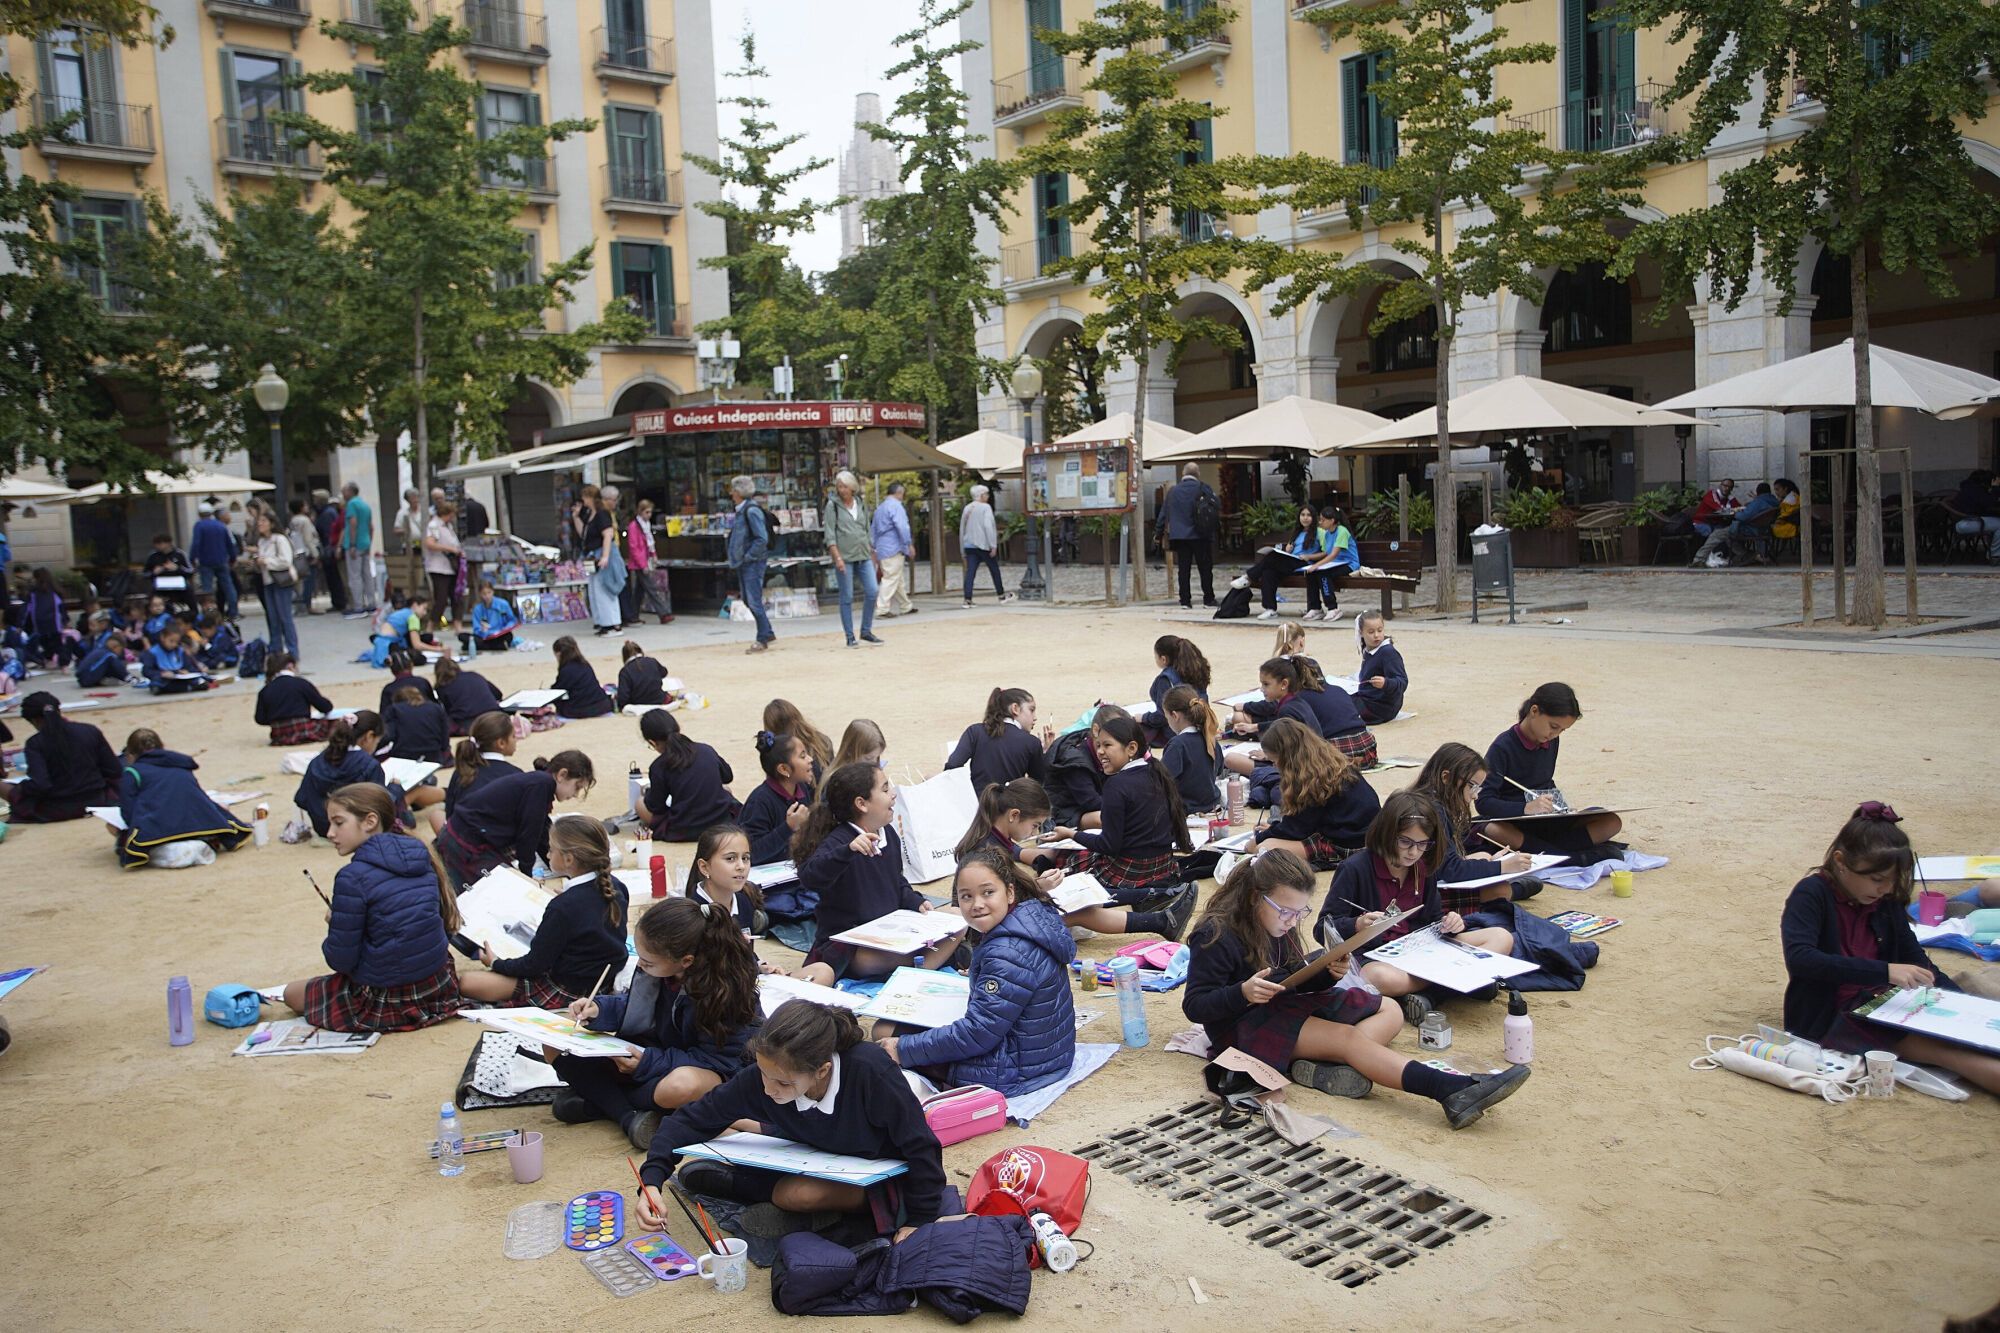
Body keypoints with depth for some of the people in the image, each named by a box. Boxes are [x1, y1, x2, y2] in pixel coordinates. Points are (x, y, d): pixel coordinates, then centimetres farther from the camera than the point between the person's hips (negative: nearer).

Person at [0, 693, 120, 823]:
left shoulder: (35, 743, -12)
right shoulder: (90, 731, -4)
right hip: (96, 802, 2)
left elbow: (39, 786, -21)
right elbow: (115, 772, -3)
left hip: (56, 810, -2)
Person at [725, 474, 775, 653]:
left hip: (753, 563, -10)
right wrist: (738, 558, 13)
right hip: (743, 563, 10)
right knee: (748, 600, 14)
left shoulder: (752, 511, -17)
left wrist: (749, 556, -17)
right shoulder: (741, 510, 12)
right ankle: (767, 633, 24)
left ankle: (763, 639, 2)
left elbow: (762, 539, -22)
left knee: (754, 601, -6)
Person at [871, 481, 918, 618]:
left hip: (882, 550, 9)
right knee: (891, 579, -9)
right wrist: (909, 544, -16)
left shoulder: (880, 507, 20)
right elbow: (901, 526, -20)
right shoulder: (895, 505, -9)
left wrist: (875, 549, 27)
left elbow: (872, 530, 24)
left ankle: (906, 607, 23)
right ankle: (883, 610, -12)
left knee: (899, 580, 16)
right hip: (894, 549, -9)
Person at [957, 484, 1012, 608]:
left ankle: (967, 600, -10)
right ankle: (1001, 595, 23)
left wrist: (962, 549, 20)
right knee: (994, 569, 12)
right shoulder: (985, 507, -7)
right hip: (983, 544, -5)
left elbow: (962, 529, 15)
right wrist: (993, 545, -15)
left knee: (970, 572, -1)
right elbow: (988, 526, -17)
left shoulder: (967, 508, 12)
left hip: (969, 545, 5)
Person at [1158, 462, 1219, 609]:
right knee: (1205, 568, 6)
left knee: (1184, 569, 5)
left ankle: (1185, 601, 2)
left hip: (1179, 535, 3)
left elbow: (1164, 512, 10)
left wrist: (1158, 533, 18)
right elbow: (1218, 506, -8)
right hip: (1200, 536, -3)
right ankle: (1208, 599, 7)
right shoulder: (1202, 487, -3)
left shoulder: (1173, 490, 7)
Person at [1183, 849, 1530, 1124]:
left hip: (1284, 1007, 10)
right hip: (1242, 1024, -10)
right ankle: (1455, 1091, -44)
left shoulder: (1278, 925, 6)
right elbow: (1194, 1005, -20)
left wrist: (1328, 975, -11)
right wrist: (1242, 993, -37)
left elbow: (1297, 985, 11)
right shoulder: (1217, 936, -19)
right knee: (1346, 1036, -28)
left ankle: (1324, 1067, -26)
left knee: (1389, 1012, 5)